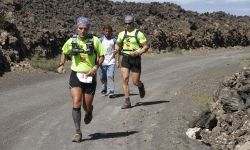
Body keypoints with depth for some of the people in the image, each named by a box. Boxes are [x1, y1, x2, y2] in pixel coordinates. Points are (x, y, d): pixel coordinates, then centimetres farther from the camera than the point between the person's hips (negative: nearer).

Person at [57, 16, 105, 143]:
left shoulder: (94, 40, -7)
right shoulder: (71, 41, -1)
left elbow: (101, 56, 1)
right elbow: (64, 53, 18)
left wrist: (96, 67, -15)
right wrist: (61, 65, 3)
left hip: (90, 77, 0)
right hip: (76, 75, 1)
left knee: (87, 106, 7)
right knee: (76, 104, -13)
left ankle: (89, 113, 46)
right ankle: (78, 132, -5)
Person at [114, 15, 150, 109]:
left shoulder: (138, 34, -4)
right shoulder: (122, 34, 9)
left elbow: (146, 46, -5)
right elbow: (118, 44, 25)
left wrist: (138, 53, -20)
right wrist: (117, 49, 3)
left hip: (135, 59, -3)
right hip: (125, 59, 3)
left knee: (135, 82, 0)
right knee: (125, 79, -12)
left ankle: (141, 86, 39)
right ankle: (127, 102, -8)